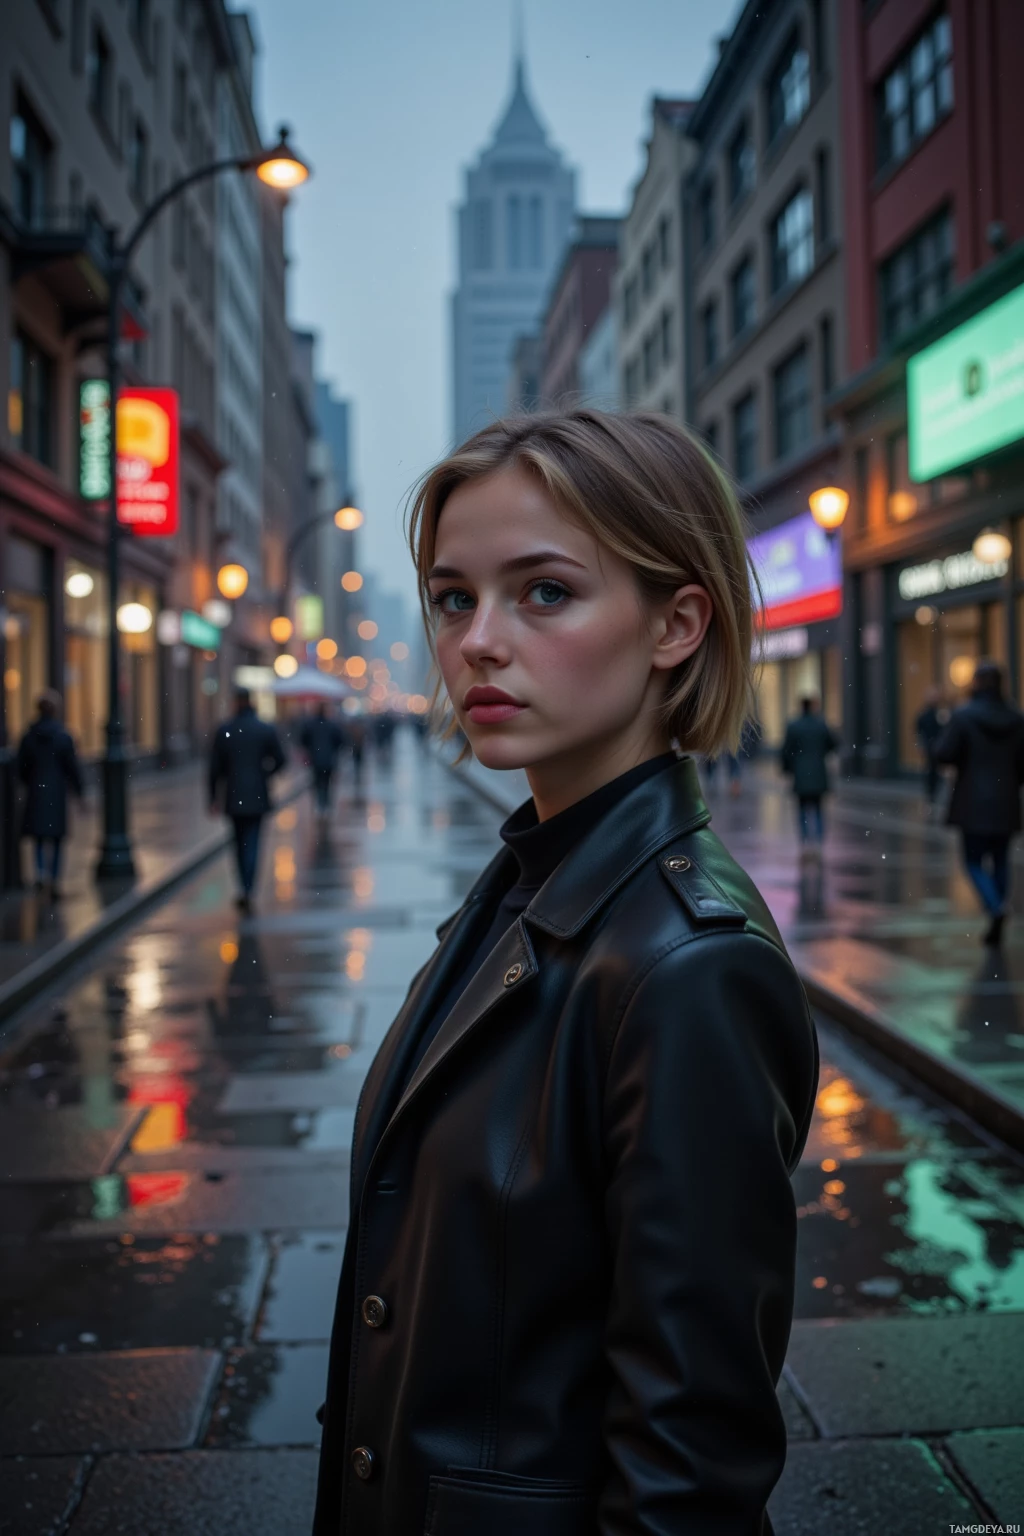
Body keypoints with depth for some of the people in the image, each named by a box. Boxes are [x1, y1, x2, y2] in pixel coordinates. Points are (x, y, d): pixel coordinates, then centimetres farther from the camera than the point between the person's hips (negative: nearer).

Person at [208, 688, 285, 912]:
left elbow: (215, 766, -1)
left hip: (233, 795, 1)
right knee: (251, 843, 0)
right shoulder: (267, 729, -4)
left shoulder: (224, 730, -2)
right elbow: (280, 760, -1)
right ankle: (248, 891, -10)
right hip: (257, 795, -1)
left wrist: (213, 797, 6)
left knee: (240, 842, 16)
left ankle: (245, 890, 19)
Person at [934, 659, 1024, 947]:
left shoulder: (963, 716, -11)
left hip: (974, 804, -4)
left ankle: (995, 907, -19)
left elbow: (944, 754, -16)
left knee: (974, 861, 6)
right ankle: (996, 926, 16)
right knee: (1000, 859, 14)